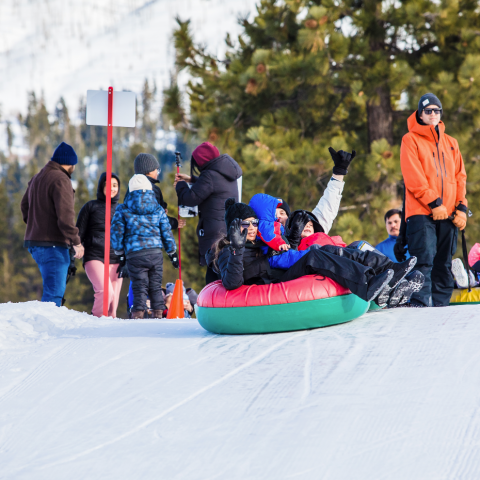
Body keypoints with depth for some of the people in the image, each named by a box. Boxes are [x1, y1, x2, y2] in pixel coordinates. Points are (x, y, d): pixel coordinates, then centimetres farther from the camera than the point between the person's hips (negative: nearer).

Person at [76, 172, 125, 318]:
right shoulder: (91, 207, 8)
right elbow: (78, 234, 8)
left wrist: (126, 263, 8)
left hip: (115, 261, 4)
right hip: (94, 258, -4)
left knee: (113, 303, -4)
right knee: (106, 292, -24)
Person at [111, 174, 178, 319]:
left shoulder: (123, 210, 2)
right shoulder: (158, 210, 9)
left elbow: (117, 232, 2)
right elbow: (166, 232, 12)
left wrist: (119, 252, 14)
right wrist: (172, 253, 20)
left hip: (135, 254, -2)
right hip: (156, 253, 2)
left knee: (139, 286, -1)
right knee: (156, 286, 10)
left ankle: (138, 314, -8)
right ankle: (158, 314, 9)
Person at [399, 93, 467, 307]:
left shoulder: (450, 143, 20)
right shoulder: (411, 140, 4)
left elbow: (460, 176, 16)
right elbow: (413, 177, -6)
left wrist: (461, 207, 3)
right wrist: (434, 203, -13)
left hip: (448, 214, 5)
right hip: (421, 213, -5)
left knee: (444, 264, 4)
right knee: (424, 260, -15)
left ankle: (440, 304, 7)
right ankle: (421, 304, -20)